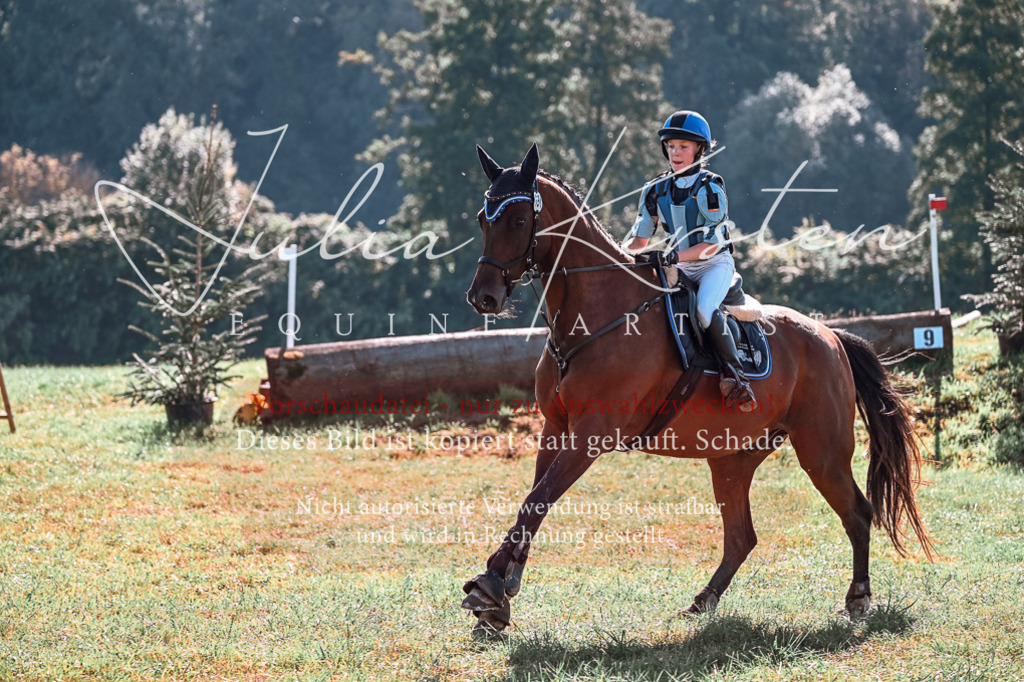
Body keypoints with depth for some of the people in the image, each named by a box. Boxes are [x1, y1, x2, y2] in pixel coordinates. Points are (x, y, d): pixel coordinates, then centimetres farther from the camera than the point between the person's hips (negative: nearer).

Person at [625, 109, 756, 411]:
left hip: (716, 264, -6)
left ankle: (733, 375, -27)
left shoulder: (709, 188, -12)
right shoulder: (656, 191, 5)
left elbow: (712, 242, -19)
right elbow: (640, 239, 11)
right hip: (680, 269, 6)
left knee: (705, 309, -34)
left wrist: (676, 256, -31)